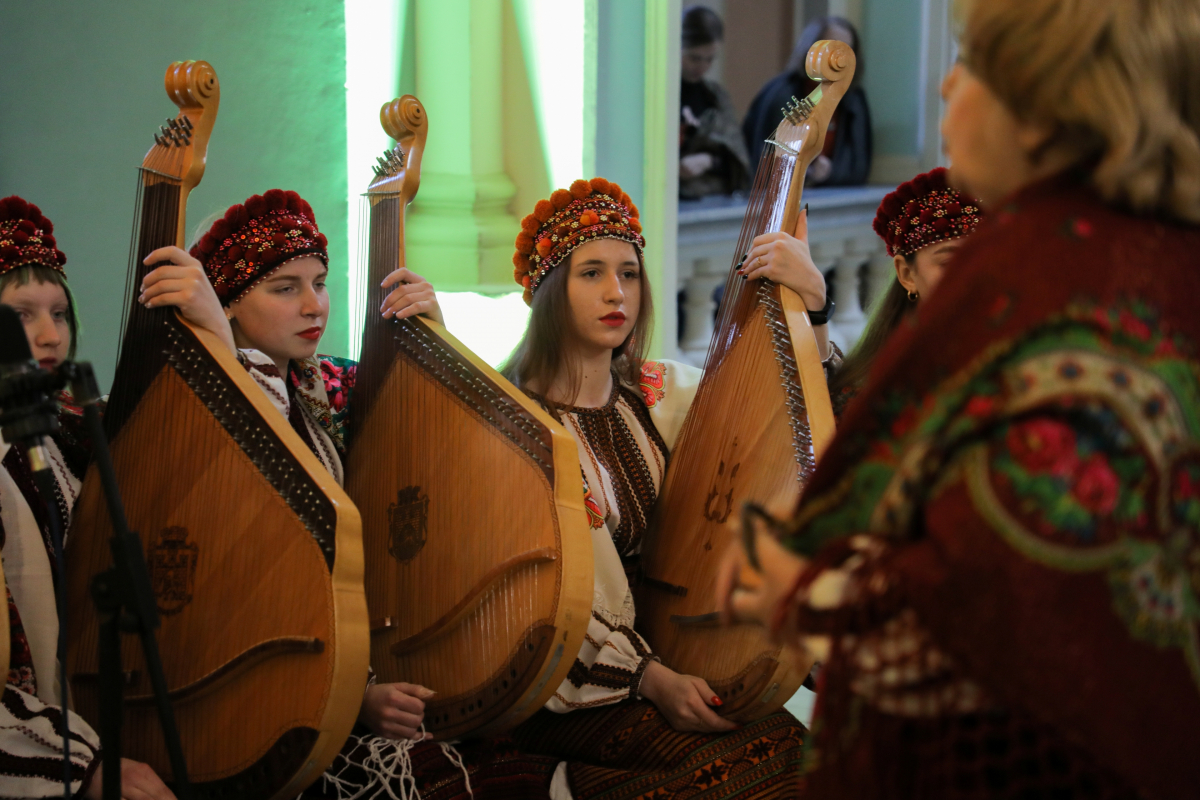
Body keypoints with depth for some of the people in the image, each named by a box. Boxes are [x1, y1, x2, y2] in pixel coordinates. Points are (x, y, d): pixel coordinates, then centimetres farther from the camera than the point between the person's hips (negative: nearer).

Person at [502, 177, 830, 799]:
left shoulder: (660, 391, 9)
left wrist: (810, 305, -6)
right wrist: (647, 675, -18)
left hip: (666, 648, 6)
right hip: (569, 687, -6)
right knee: (770, 747, -22)